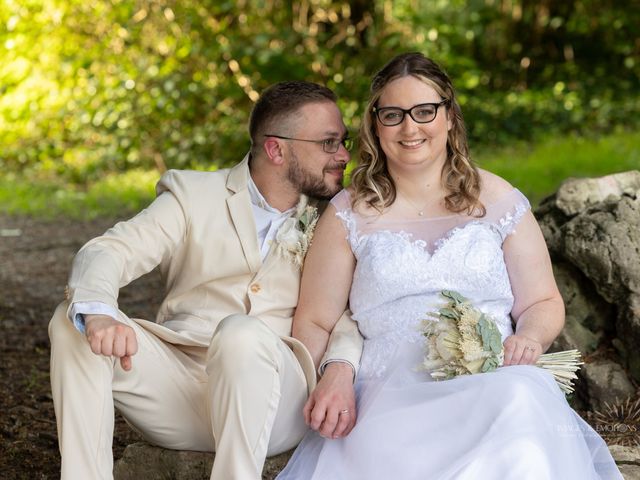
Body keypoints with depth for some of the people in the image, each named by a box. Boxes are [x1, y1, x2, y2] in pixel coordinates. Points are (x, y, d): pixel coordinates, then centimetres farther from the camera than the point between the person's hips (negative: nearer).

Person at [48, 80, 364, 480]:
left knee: (242, 333, -33)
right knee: (73, 323, -20)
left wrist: (342, 366, -21)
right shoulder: (193, 195, 7)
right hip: (180, 382, 1)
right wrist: (97, 312, -29)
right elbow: (108, 252, -5)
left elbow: (351, 308, 4)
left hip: (274, 393, -1)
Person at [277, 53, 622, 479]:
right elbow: (314, 323, 12)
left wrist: (530, 339, -7)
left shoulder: (498, 201, 15)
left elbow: (543, 302, 17)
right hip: (389, 393, -2)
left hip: (496, 384, 2)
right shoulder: (350, 215, 13)